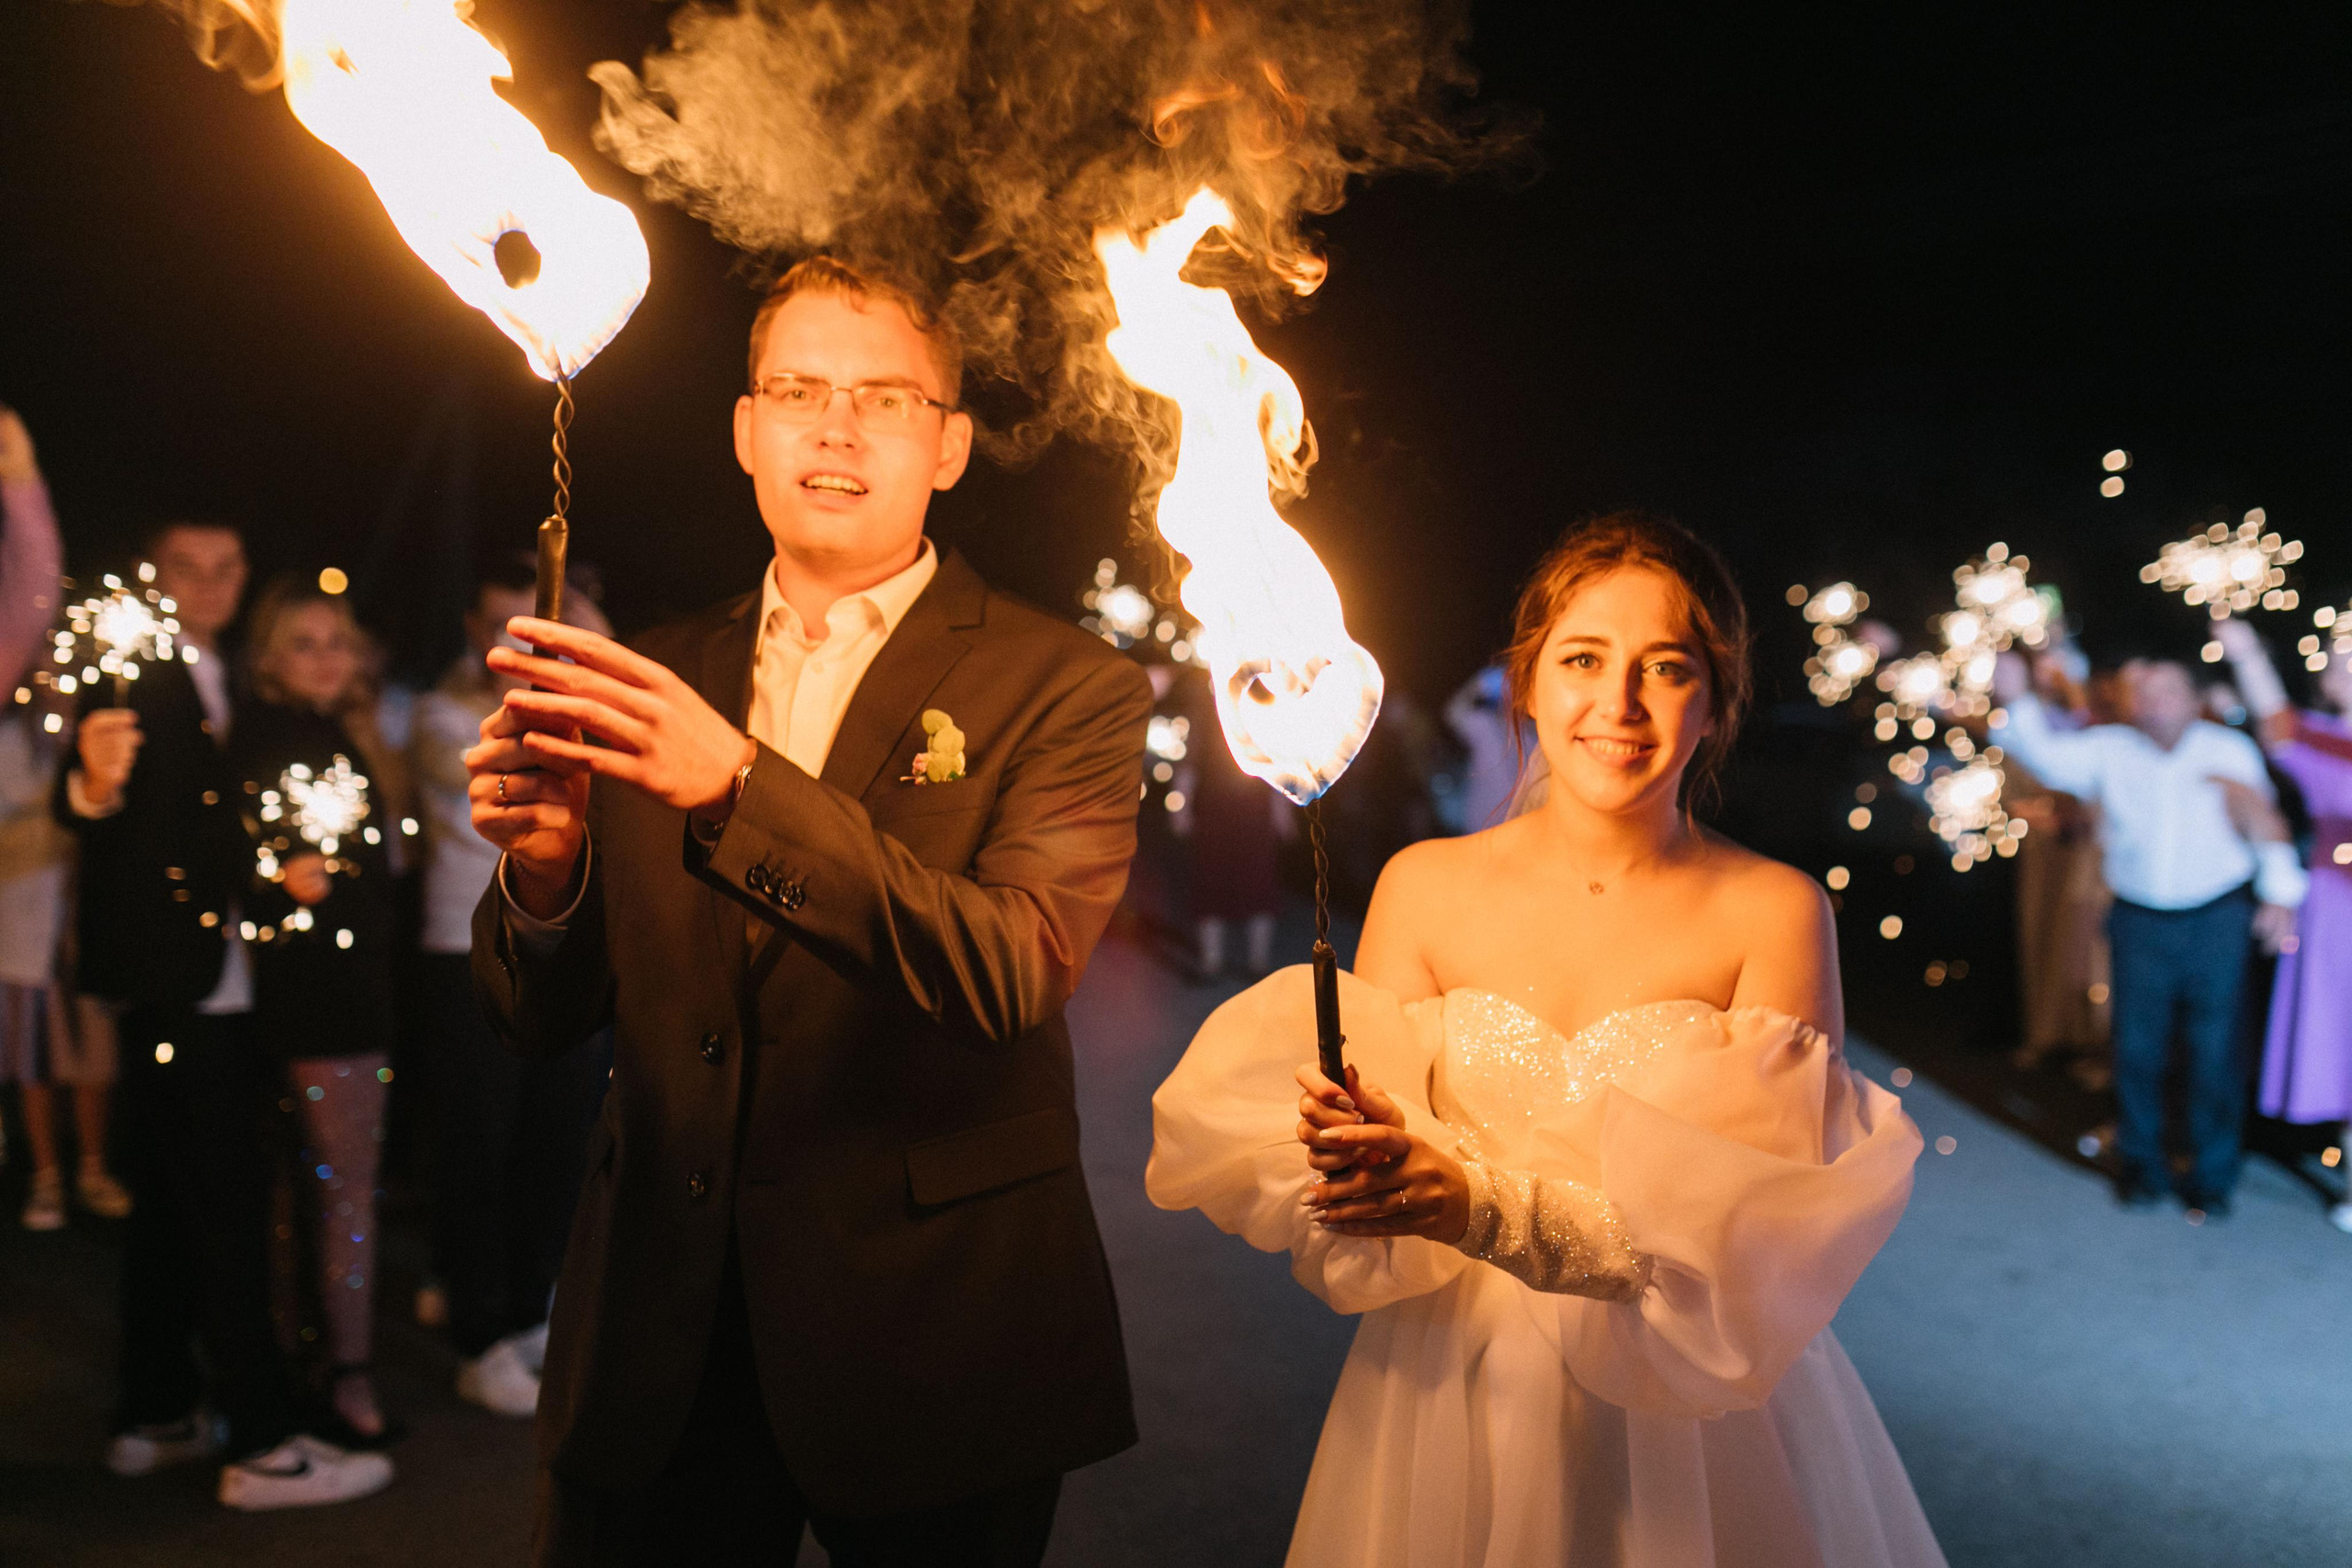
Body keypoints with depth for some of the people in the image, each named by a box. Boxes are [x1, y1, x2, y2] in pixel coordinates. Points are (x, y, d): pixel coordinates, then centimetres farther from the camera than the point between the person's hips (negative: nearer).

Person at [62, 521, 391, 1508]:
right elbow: (87, 809, -19)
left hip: (220, 989, 9)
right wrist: (93, 785, -40)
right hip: (172, 979, -9)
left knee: (171, 1204, 15)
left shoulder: (222, 682, 17)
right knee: (229, 1207, -8)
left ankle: (155, 1420, 25)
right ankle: (264, 1444, -3)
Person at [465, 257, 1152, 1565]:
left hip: (933, 1332, -3)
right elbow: (546, 1018, 4)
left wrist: (737, 785, -33)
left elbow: (1011, 971, -23)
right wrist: (544, 870, -19)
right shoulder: (656, 678, 5)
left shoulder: (1070, 689, -8)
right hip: (659, 1342, 4)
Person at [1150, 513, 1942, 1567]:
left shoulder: (1775, 914, -11)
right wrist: (1350, 1148, -29)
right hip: (1452, 1399, 2)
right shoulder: (1424, 887, -6)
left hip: (1689, 1417, -1)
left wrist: (1492, 1208, -29)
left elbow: (1760, 1224, -17)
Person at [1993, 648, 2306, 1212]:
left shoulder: (2231, 751, 4)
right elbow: (2050, 755, -11)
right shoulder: (2110, 749, 2)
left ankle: (2212, 1175, 15)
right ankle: (2140, 1165, 20)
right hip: (2139, 921, 1)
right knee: (2137, 1047, 5)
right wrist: (2018, 700, -27)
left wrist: (2280, 892, 1)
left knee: (2215, 1050, 2)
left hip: (2217, 921, -1)